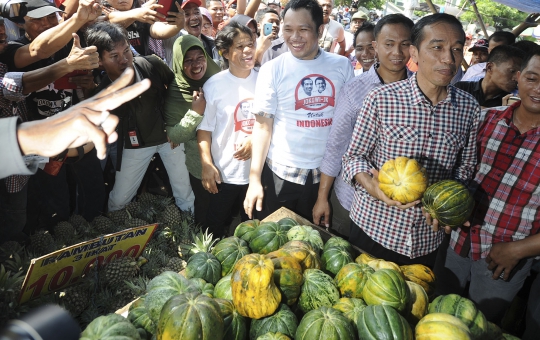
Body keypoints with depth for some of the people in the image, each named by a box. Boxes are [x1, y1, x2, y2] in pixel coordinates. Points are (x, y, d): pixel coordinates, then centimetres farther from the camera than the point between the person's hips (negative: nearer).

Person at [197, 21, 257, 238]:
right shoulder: (214, 85, -9)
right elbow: (204, 128, -7)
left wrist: (255, 140, -14)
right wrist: (206, 165, -13)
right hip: (225, 172, -2)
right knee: (217, 228, 16)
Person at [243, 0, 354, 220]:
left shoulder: (342, 66, -1)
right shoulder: (272, 69, -7)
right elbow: (263, 125, -6)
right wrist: (254, 179, -11)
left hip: (329, 172, 2)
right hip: (281, 172, -1)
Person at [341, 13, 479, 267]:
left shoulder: (469, 108, -4)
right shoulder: (381, 99, -15)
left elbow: (465, 166, 7)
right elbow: (354, 156, -8)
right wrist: (369, 184, -27)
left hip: (428, 236, 3)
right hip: (374, 226, -2)